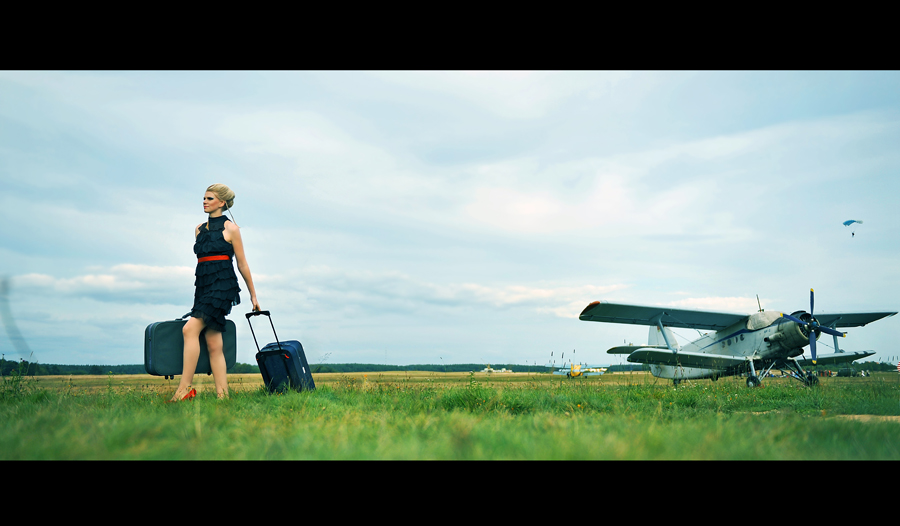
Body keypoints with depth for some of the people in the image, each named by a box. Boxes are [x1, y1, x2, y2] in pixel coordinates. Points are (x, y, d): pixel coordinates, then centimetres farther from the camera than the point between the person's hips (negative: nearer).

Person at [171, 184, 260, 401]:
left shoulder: (230, 228, -1)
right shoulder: (199, 229, 17)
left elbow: (242, 264, 1)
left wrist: (253, 295, 4)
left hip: (222, 284, -7)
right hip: (203, 285, 7)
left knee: (190, 329, -22)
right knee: (213, 344, 1)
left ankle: (185, 388, -21)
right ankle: (223, 394, 1)